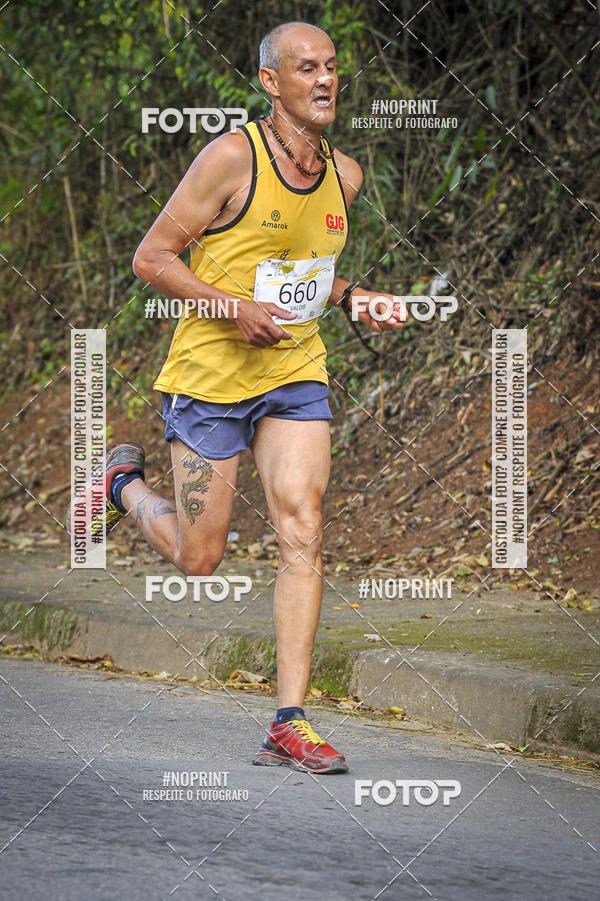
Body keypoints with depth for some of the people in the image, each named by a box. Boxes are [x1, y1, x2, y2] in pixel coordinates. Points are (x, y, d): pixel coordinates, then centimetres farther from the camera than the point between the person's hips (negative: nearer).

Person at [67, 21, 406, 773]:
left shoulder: (344, 175, 6)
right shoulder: (231, 158, -15)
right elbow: (151, 259, -11)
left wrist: (352, 300, 4)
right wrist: (236, 308, -23)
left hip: (295, 377, 5)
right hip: (210, 374, -4)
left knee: (302, 533, -12)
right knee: (198, 559, 4)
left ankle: (289, 724, -12)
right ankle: (125, 482, 37)